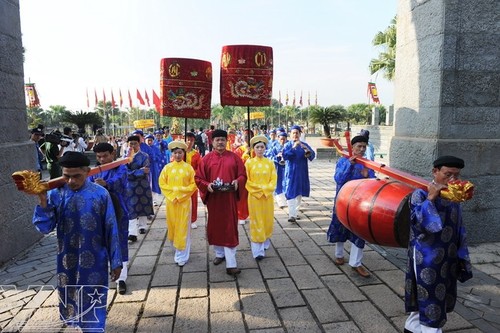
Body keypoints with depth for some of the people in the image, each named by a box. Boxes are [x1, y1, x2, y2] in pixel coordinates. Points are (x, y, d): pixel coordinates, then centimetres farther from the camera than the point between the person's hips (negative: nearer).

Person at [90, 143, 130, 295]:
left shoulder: (121, 168, -10)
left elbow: (118, 181, -31)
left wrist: (106, 184, -53)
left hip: (118, 212, -4)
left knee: (120, 243, 1)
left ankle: (121, 278, 10)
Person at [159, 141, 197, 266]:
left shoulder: (188, 167, -3)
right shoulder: (167, 167, 2)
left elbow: (194, 184, -4)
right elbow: (162, 183, 3)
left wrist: (181, 193, -12)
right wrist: (172, 193, -10)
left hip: (184, 201, -2)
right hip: (170, 200, 2)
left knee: (182, 227, 1)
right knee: (172, 225, 13)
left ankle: (182, 255, 8)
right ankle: (176, 246, 38)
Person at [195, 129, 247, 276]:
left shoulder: (234, 157, 2)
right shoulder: (207, 158, 2)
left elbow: (243, 175, 3)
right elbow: (198, 178, 2)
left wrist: (237, 182, -17)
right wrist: (207, 185, -17)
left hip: (229, 198, -1)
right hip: (213, 198, 2)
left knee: (230, 228, -3)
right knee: (215, 227, 13)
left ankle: (231, 264, -2)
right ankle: (219, 253, 35)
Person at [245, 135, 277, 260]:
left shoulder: (270, 163, 2)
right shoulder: (249, 162, -4)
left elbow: (274, 180, 0)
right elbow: (246, 181, -5)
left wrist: (265, 189, -14)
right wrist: (259, 189, -12)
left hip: (268, 196, 2)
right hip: (254, 196, -2)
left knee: (267, 220, 11)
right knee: (256, 222, 1)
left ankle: (265, 243, 33)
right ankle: (258, 251, 4)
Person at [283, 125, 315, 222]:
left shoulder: (304, 145, 7)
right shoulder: (287, 145, 0)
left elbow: (313, 155, -3)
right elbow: (284, 156, -17)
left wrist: (308, 151, -24)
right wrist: (293, 147, -26)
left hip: (302, 173, 4)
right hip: (291, 173, -3)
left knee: (299, 193, 11)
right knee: (291, 193, -10)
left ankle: (296, 212, 25)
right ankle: (291, 215, -12)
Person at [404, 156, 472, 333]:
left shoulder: (454, 197, 5)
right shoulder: (420, 194, -13)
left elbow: (459, 229, 12)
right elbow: (419, 222, -26)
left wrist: (461, 256, 10)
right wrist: (431, 198, -26)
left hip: (448, 259, 7)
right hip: (426, 258, -7)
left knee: (438, 297, 18)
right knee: (429, 299, -2)